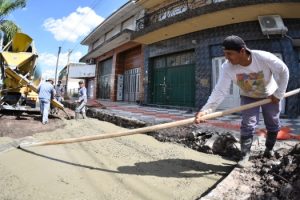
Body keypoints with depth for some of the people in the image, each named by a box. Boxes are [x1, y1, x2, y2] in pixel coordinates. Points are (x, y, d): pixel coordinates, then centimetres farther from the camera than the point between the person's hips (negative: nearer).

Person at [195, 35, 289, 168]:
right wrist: (206, 109, -49)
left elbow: (283, 71, -17)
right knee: (247, 126, -9)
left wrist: (279, 93, -15)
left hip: (270, 95, 1)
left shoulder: (264, 58, -34)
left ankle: (269, 149, 37)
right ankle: (245, 157, 3)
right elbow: (220, 91, -36)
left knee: (273, 125, 13)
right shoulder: (227, 67, -32)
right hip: (248, 97, 0)